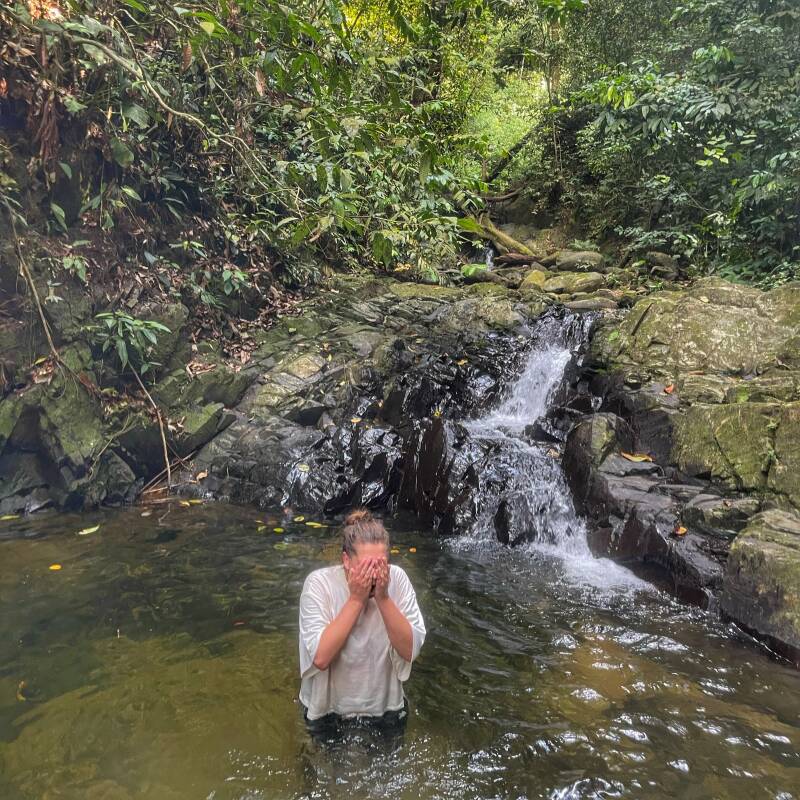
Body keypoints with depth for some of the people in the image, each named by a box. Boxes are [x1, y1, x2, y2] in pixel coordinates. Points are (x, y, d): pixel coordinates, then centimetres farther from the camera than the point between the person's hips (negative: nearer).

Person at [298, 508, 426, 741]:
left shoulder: (397, 578, -17)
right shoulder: (319, 583, -23)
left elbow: (410, 650, -19)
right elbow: (320, 658, -30)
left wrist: (383, 598, -30)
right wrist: (356, 599, -32)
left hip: (385, 706, 2)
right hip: (328, 709, -2)